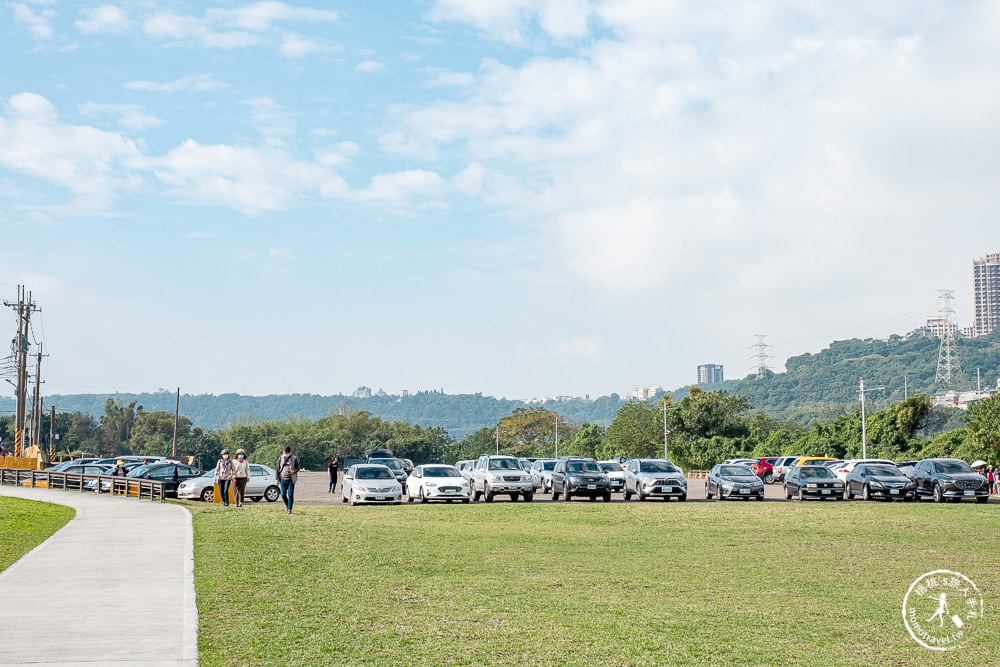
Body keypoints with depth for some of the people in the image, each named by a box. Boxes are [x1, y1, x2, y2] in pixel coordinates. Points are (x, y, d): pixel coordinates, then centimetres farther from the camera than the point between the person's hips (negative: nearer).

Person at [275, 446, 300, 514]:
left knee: (290, 495, -6)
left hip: (291, 480, -2)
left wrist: (294, 471, -18)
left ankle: (289, 509, 1)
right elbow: (277, 469, 8)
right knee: (283, 495, 1)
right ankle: (287, 505, 28)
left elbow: (297, 468, 5)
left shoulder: (294, 458, 0)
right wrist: (277, 479, 2)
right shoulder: (280, 458, 5)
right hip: (283, 479, 2)